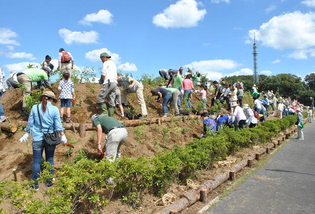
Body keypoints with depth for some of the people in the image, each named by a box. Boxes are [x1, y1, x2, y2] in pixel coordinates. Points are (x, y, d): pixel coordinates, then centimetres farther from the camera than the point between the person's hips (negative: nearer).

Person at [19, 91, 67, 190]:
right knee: (50, 160, 14)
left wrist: (26, 134, 17)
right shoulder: (54, 109, -7)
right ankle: (49, 182, 24)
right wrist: (63, 136, 6)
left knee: (36, 161, 9)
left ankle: (35, 184, 18)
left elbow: (30, 123, 4)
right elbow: (58, 125, -4)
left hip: (37, 138, 0)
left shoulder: (35, 107, -3)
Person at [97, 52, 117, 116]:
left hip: (108, 83, -8)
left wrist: (101, 80, 12)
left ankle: (105, 113, -11)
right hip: (114, 83, 8)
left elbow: (103, 74, -8)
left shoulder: (106, 63, -1)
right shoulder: (113, 63, 26)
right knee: (111, 101, 5)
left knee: (100, 98, -4)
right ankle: (110, 116, 3)